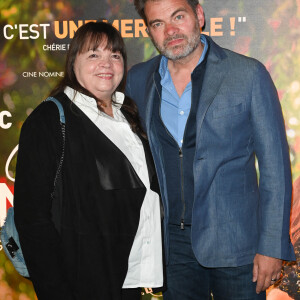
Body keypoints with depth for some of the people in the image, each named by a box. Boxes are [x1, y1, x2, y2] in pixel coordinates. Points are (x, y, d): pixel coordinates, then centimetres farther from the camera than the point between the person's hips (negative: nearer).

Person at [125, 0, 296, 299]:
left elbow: (275, 165, -6)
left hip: (234, 245, -3)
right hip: (172, 243, 3)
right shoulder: (138, 79, 4)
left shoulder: (249, 74, -8)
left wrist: (272, 246, -10)